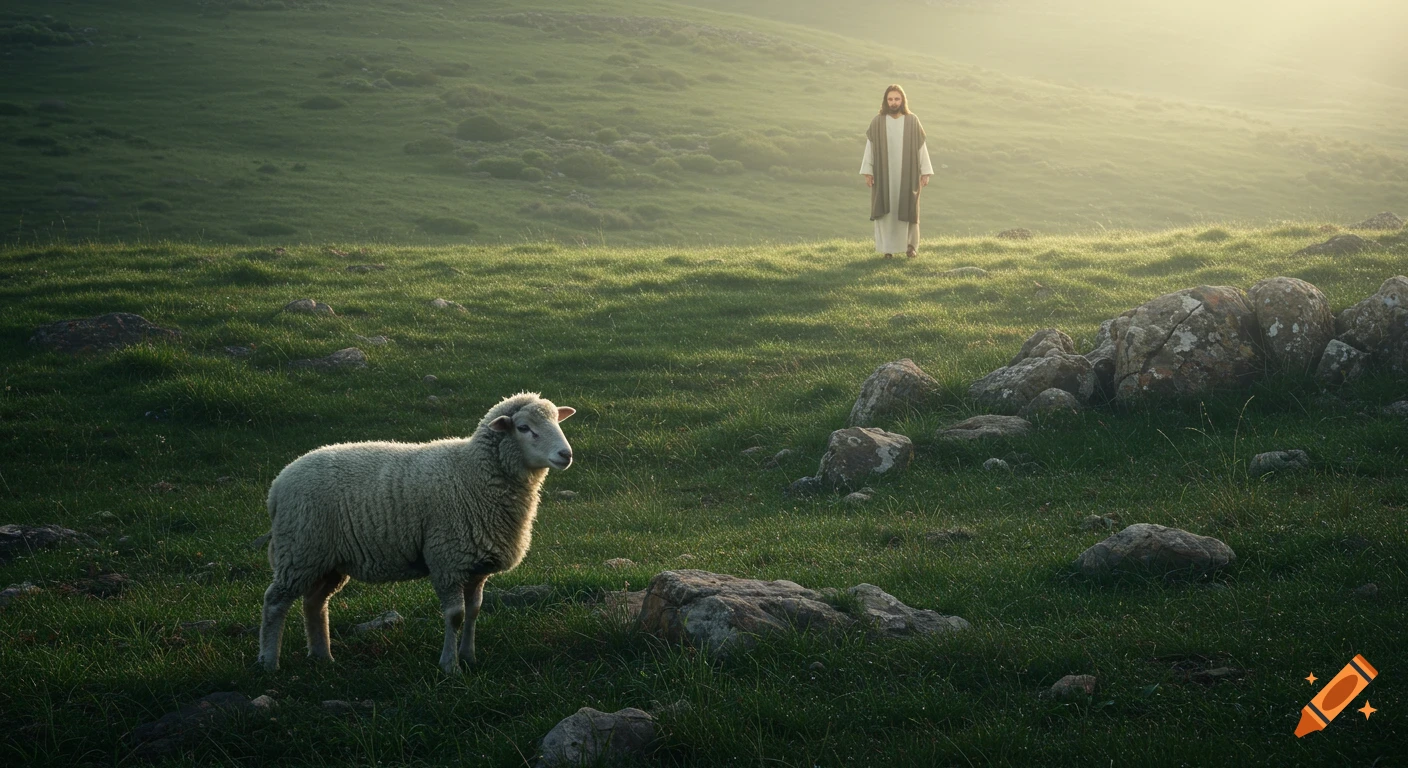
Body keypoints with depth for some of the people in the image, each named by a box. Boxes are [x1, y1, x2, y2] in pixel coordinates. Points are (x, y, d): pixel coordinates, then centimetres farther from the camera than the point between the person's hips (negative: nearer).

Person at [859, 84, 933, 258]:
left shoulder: (913, 121, -2)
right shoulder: (877, 122, -2)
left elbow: (922, 146, 0)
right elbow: (870, 147, 0)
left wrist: (925, 172, -3)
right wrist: (867, 172, -4)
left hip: (907, 173, 0)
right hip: (884, 173, 0)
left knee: (908, 209, 4)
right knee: (886, 210, 2)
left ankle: (911, 244, 20)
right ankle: (888, 248, 9)